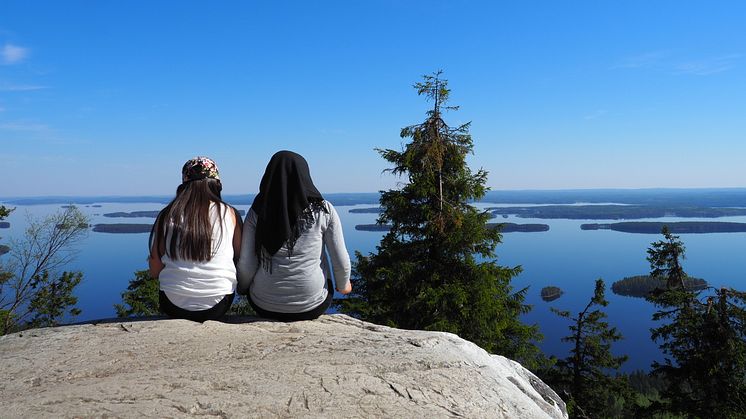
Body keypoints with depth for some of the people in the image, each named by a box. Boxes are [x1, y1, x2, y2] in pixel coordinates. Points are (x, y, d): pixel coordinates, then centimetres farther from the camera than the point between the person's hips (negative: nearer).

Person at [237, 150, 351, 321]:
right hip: (312, 308, -1)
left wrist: (243, 288, 16)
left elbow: (245, 265, -6)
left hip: (264, 307, 1)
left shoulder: (257, 213, -6)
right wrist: (343, 285, 16)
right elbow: (341, 261, -5)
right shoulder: (324, 210, -8)